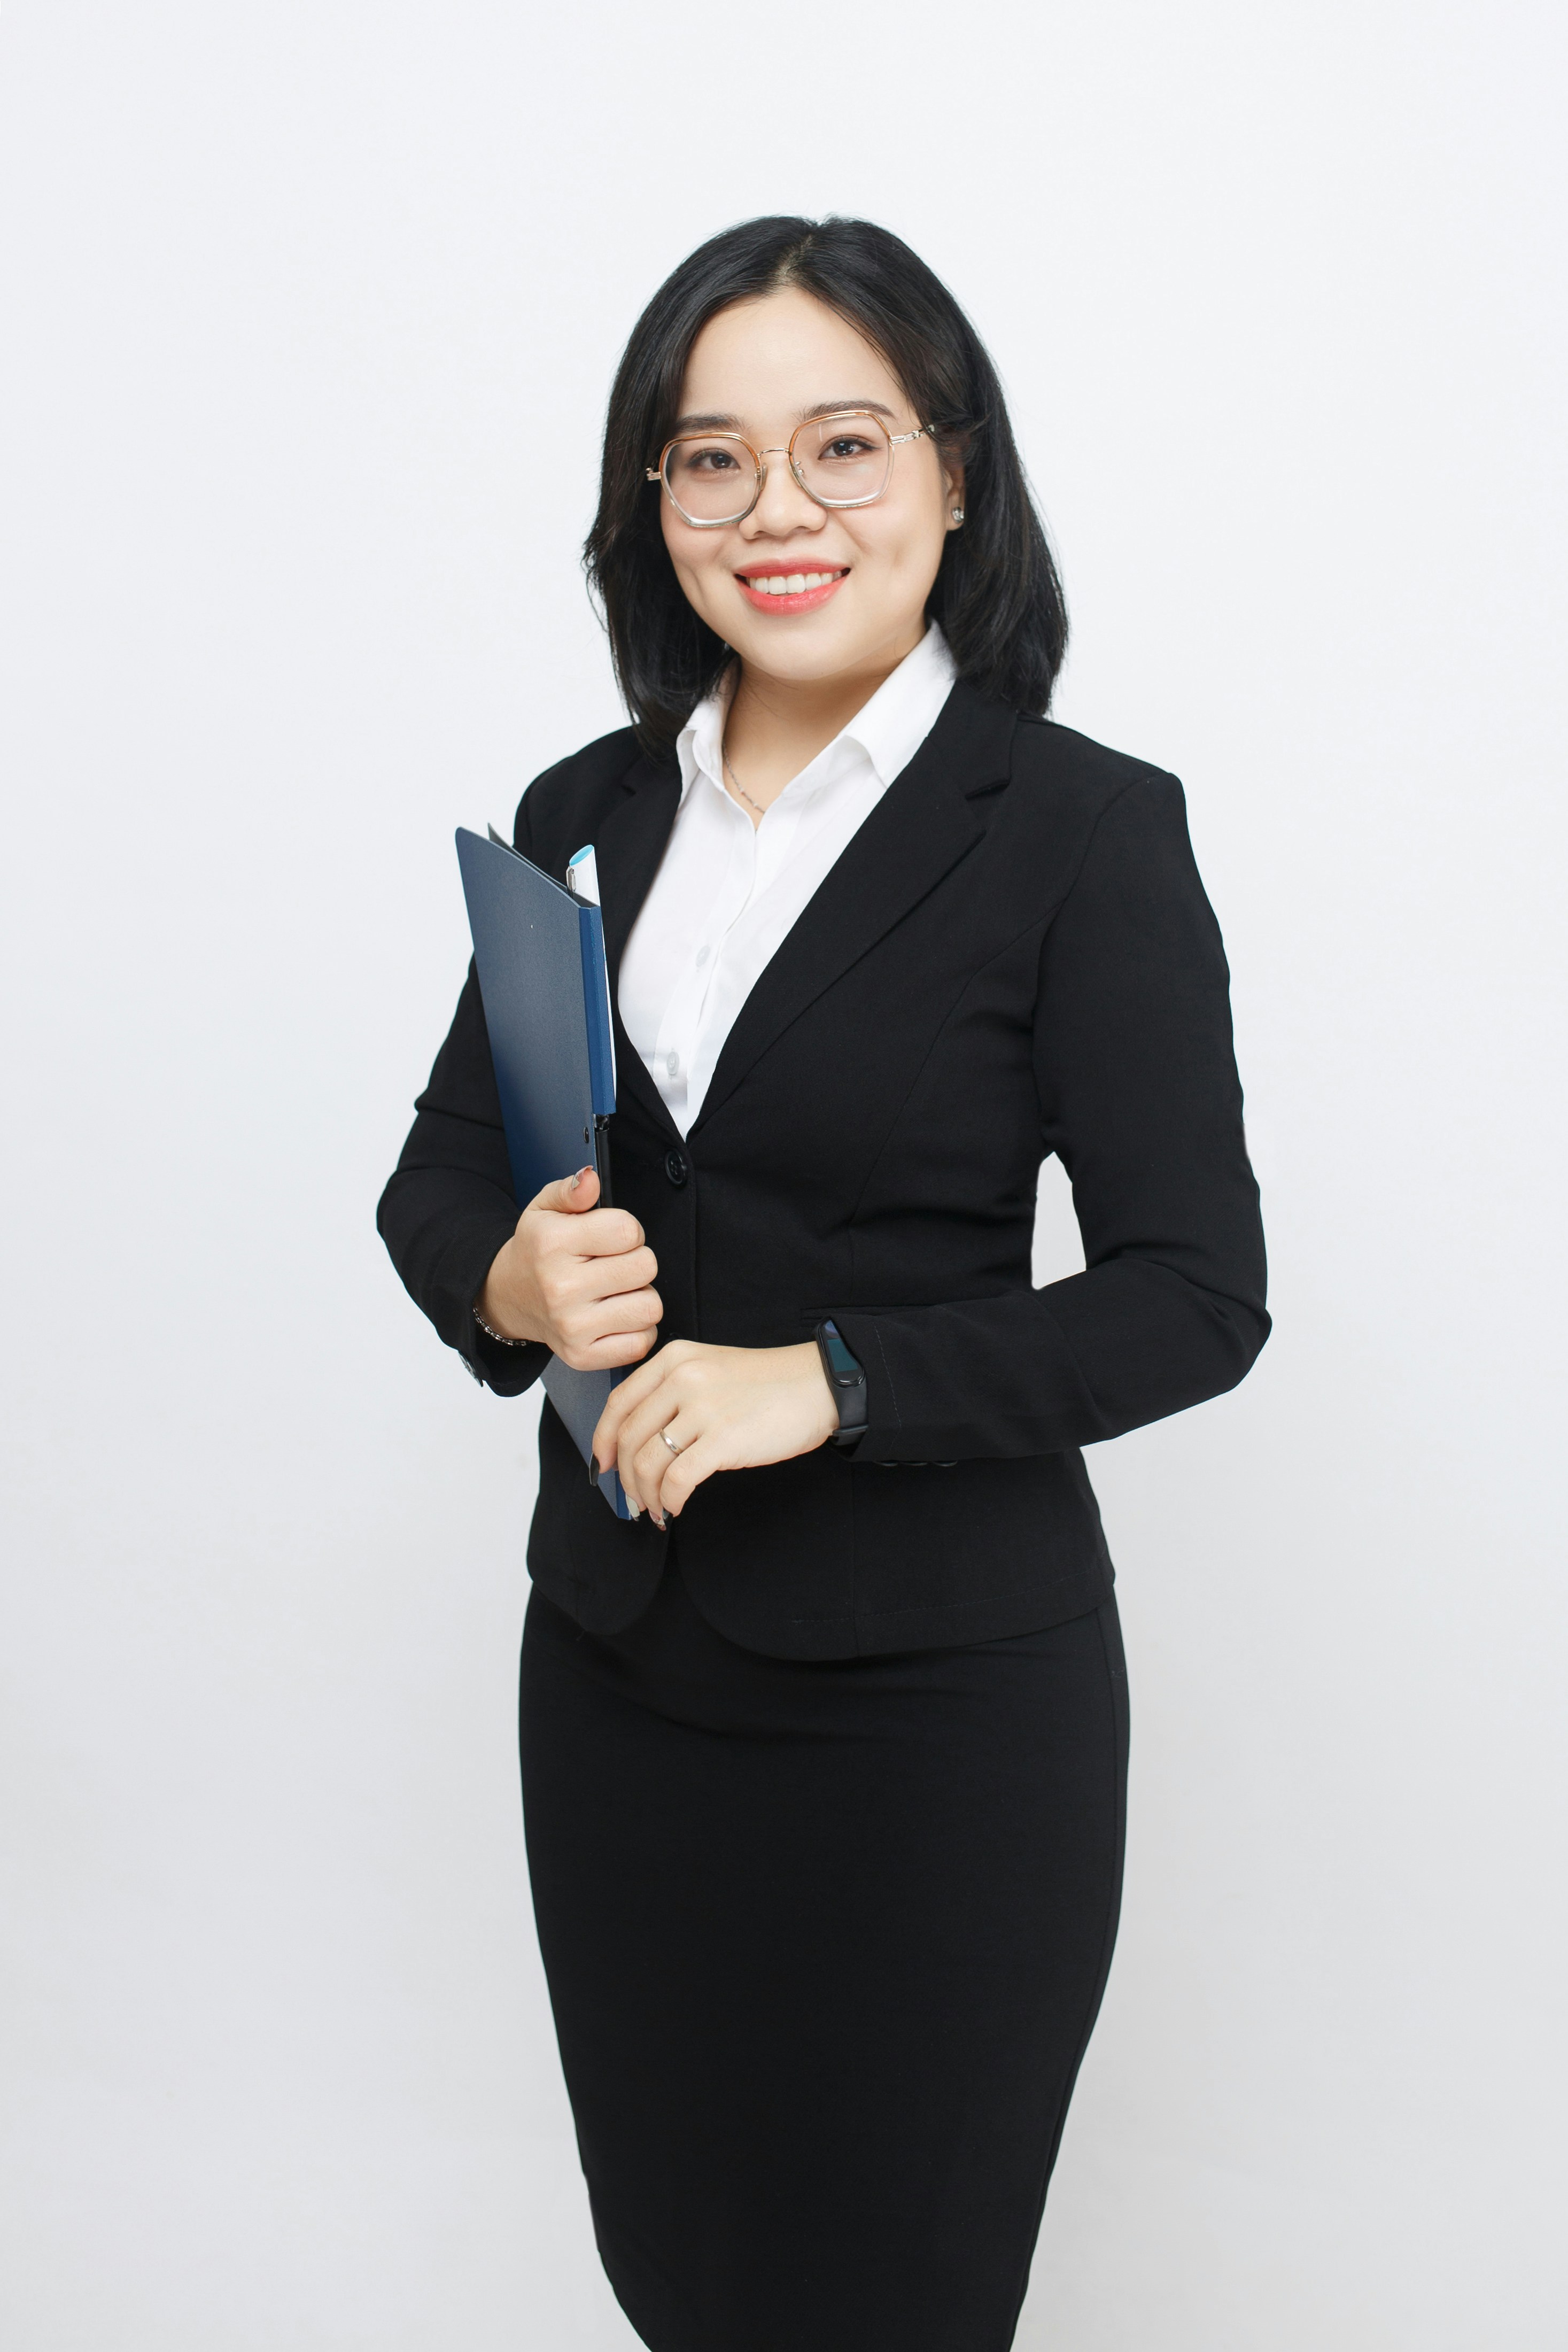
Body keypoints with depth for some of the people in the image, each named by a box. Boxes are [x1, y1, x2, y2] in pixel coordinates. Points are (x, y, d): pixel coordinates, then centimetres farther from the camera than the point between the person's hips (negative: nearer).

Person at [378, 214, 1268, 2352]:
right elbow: (439, 1174, 11)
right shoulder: (587, 816, 5)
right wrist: (510, 1280, -12)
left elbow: (1196, 1296, -12)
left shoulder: (1085, 832, -10)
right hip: (615, 1667, 5)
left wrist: (827, 1377, -22)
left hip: (937, 1695, -4)